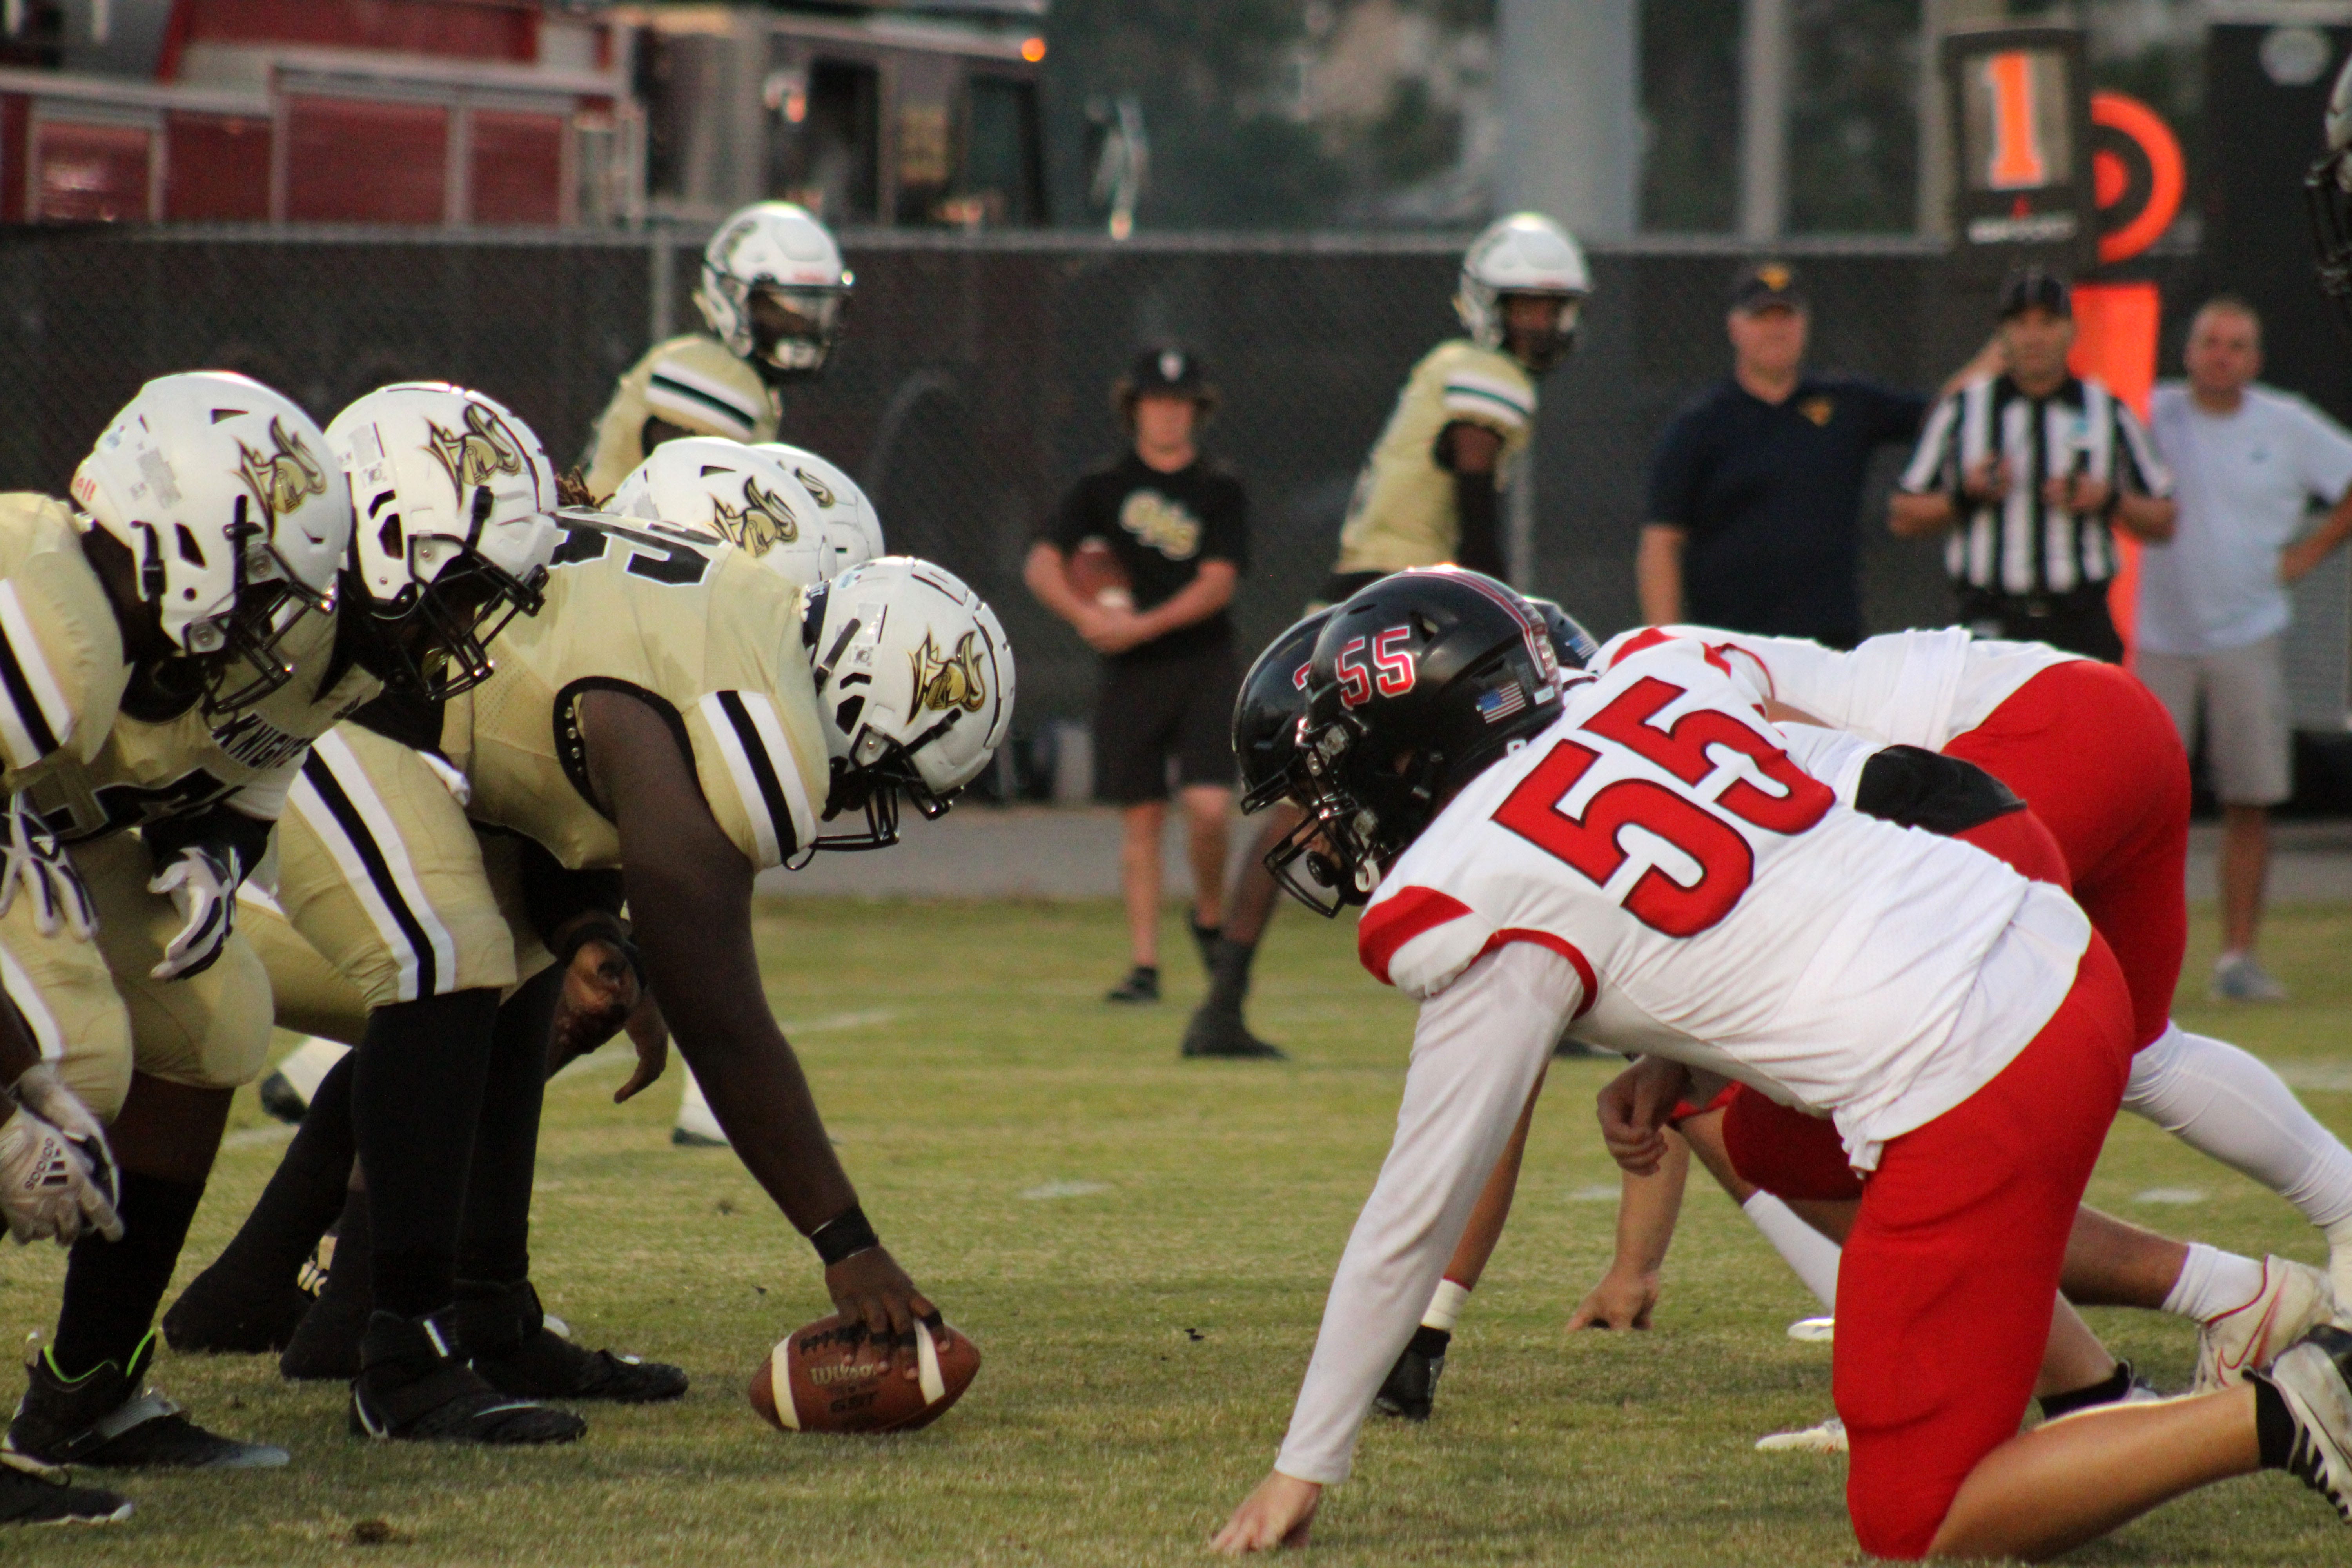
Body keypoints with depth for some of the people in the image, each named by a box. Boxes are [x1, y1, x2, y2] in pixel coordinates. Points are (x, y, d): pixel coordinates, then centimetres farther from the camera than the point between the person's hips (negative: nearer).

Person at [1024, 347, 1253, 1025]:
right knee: (1141, 817, 2)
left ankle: (1211, 918, 13)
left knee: (1208, 806, -14)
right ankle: (1143, 964, 6)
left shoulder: (1221, 491, 3)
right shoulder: (1104, 487, 7)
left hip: (1204, 668, -1)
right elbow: (1041, 566, 3)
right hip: (1130, 672, 1)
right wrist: (1089, 615, -15)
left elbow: (1217, 584, -7)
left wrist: (1142, 626, -18)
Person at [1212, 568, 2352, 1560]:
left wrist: (1303, 1469, 10)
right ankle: (2098, 1403, 24)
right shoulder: (1648, 681, 13)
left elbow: (1414, 1217, 0)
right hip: (2065, 962, 8)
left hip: (1967, 1096, -8)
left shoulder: (1481, 911, -5)